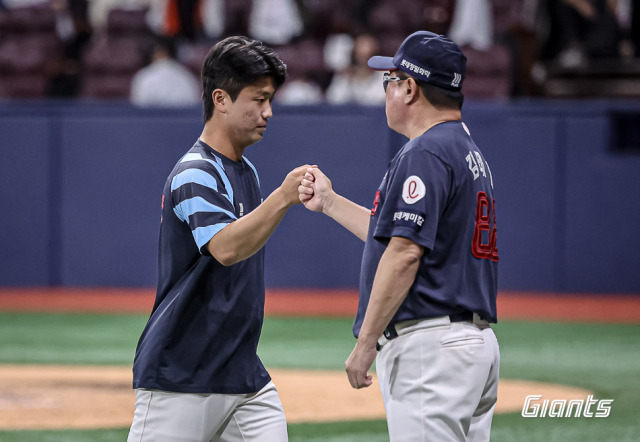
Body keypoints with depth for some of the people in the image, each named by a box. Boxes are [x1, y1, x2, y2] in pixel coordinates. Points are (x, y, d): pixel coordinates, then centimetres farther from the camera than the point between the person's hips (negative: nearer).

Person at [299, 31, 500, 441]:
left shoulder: (425, 155, -12)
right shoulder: (470, 154, 20)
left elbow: (405, 253, -19)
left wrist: (365, 343, -17)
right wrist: (329, 202, 32)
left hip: (429, 344, -10)